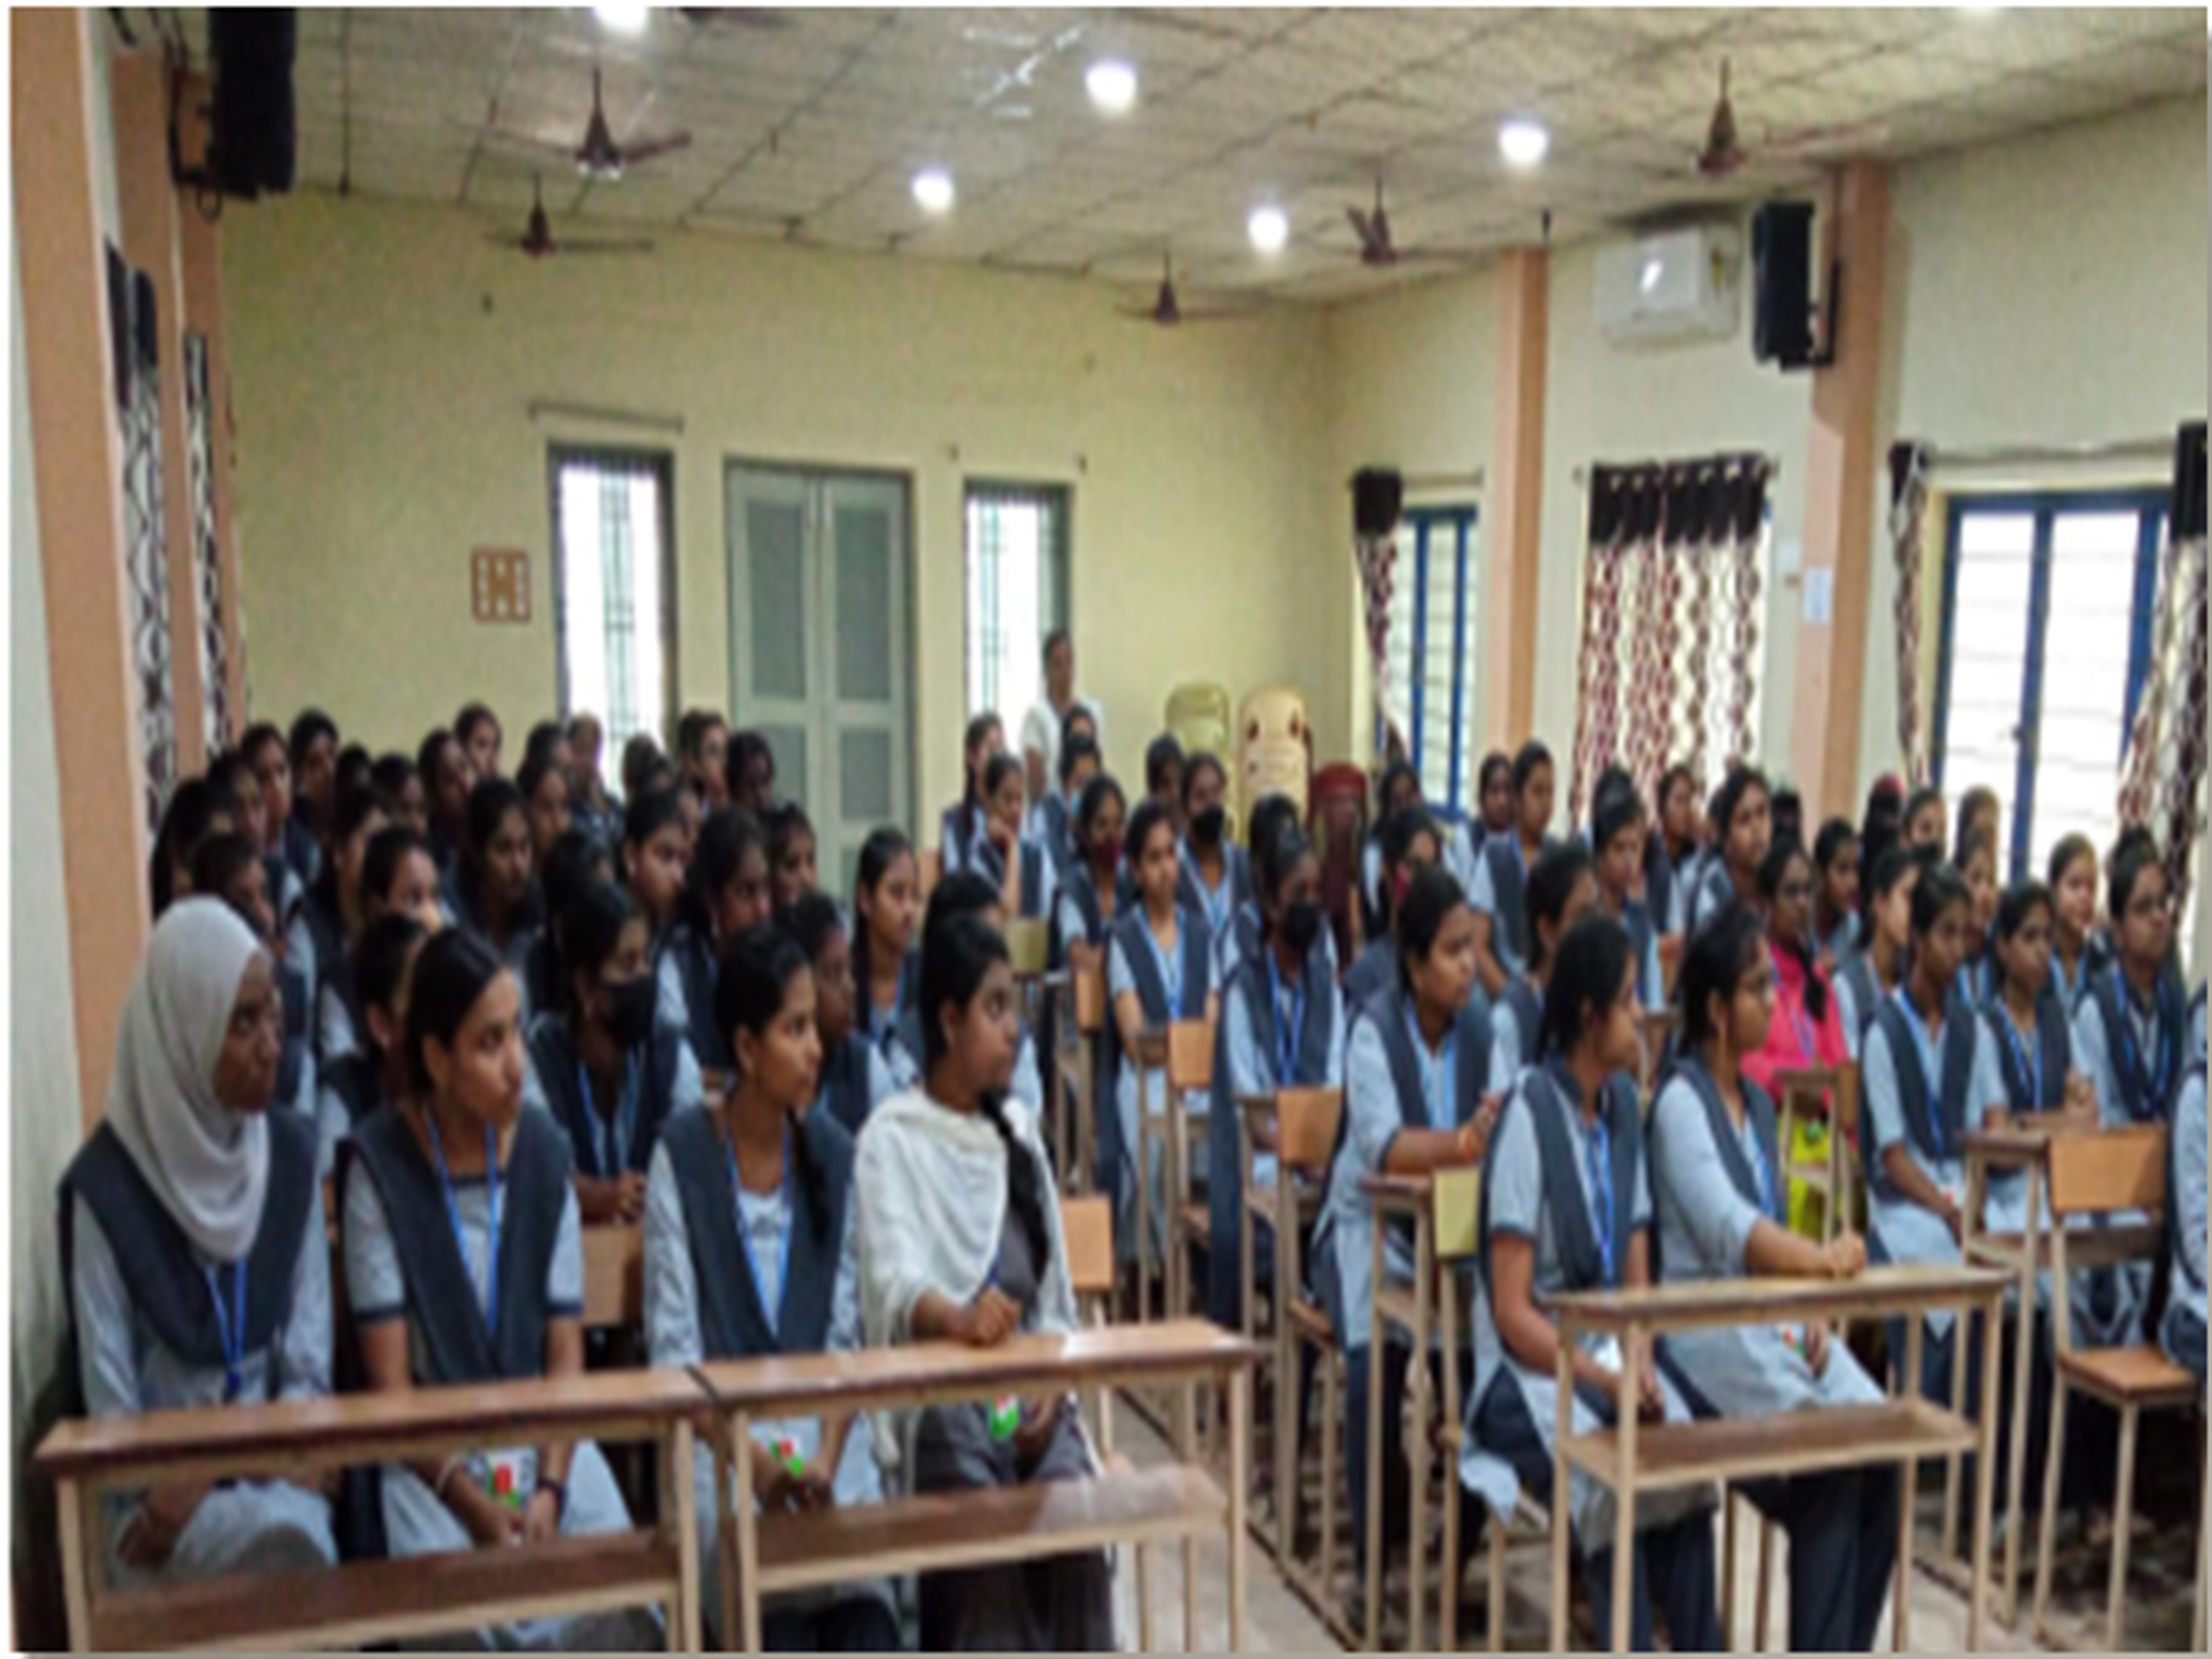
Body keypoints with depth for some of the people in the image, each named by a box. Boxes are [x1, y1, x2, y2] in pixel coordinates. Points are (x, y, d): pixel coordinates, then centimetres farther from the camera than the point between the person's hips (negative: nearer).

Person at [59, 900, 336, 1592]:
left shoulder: (290, 1154, 1)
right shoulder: (108, 1184, -11)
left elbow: (309, 1365, 1)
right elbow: (109, 1398, -8)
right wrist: (170, 1491, -19)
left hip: (269, 1471, 3)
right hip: (159, 1485, -3)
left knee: (302, 1538, -28)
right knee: (286, 1544, -30)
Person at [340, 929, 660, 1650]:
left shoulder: (543, 1152, 2)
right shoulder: (380, 1165, -8)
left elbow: (565, 1352, 2)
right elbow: (390, 1382, -9)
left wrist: (550, 1488, -13)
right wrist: (475, 1506, -18)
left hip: (543, 1435, 3)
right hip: (427, 1452, -2)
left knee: (622, 1600, -19)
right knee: (461, 1616, -27)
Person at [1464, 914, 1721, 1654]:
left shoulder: (1623, 1104, 6)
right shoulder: (1529, 1114, -15)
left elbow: (1636, 1276, 9)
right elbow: (1512, 1312, -14)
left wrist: (1640, 1366, -8)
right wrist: (1608, 1381, -21)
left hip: (1609, 1352, 6)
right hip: (1531, 1367, -5)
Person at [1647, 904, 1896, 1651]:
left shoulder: (1757, 1102, 16)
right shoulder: (1680, 1100, -10)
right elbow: (1727, 1230, -22)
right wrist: (1821, 1260, -37)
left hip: (1772, 1318, 7)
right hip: (1705, 1329, -7)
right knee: (1836, 1460, -19)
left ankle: (1848, 1647, -2)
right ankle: (1820, 1649, -5)